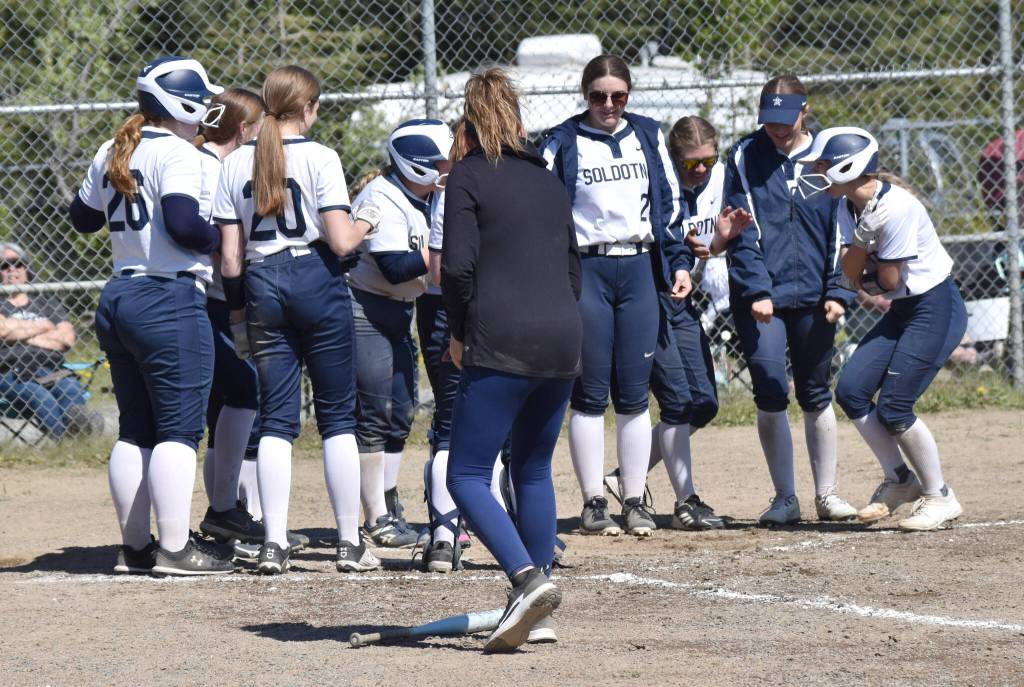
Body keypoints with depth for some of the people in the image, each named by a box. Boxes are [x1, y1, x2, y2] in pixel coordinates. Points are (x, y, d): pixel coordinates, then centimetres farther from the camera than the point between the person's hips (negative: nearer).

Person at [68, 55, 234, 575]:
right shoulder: (176, 153, -13)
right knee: (179, 429, -5)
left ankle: (134, 547, 16)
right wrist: (219, 240, -8)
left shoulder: (110, 155, 12)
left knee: (135, 429, 13)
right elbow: (183, 224, -25)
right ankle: (174, 548, -7)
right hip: (170, 303, -9)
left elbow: (83, 217, 24)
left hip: (117, 299, 9)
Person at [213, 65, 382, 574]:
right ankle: (350, 543, 5)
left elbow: (230, 259, 3)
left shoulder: (235, 164, 4)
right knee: (337, 416, 5)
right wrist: (365, 221, 8)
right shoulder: (319, 158, -8)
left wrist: (237, 313, 14)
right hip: (317, 281, -3)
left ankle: (274, 543, -3)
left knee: (276, 418, 6)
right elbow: (340, 241, -13)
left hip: (262, 285, 3)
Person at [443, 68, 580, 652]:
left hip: (502, 345, -7)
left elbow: (458, 265, -9)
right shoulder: (548, 179, 19)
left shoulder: (470, 176, 0)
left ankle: (529, 578, -25)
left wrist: (460, 332, 3)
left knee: (466, 475, -5)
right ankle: (536, 612, 11)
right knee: (534, 471, 16)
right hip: (563, 341, 7)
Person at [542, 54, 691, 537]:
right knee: (590, 393, -1)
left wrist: (678, 262, 9)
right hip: (585, 270, -2)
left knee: (633, 393, 3)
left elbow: (669, 203, 15)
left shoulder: (648, 137, 10)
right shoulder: (563, 143, 2)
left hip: (638, 268, 2)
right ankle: (593, 503, 4)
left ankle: (635, 502, 8)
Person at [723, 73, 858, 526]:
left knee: (816, 395, 7)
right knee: (771, 394, -6)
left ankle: (826, 495, 17)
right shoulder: (745, 158, 0)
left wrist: (837, 293, -2)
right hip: (761, 297, -2)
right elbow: (740, 234, -4)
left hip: (812, 296, 2)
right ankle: (785, 498, 4)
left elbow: (841, 233, 7)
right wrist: (757, 290, -13)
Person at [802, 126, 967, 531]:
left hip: (937, 309, -9)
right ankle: (900, 481, 16)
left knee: (893, 407, -11)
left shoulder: (896, 208, -25)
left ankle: (940, 497, 6)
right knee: (851, 391, 0)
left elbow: (890, 279, -20)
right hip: (902, 310, 9)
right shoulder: (849, 206, 2)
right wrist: (860, 241, -18)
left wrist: (869, 276, -3)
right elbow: (853, 274, -2)